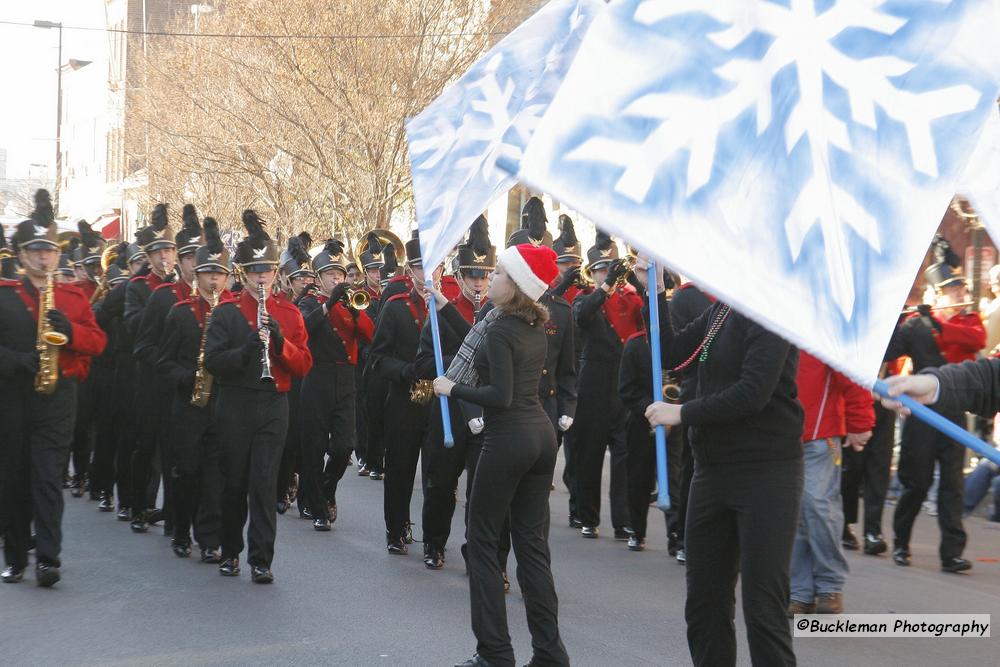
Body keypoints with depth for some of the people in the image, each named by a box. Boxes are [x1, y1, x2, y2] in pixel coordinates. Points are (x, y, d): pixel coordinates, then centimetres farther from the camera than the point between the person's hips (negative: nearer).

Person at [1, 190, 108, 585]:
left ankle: (48, 559, -8)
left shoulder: (74, 298, 8)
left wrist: (71, 330, -15)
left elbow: (98, 342, 4)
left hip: (57, 397, 0)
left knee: (49, 479, -6)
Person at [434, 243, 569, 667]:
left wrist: (454, 388, -11)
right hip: (541, 435, 8)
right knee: (532, 542, 10)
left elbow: (500, 395, -22)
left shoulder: (501, 330, -14)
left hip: (508, 439, -8)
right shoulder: (535, 327, 12)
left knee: (483, 539, 4)